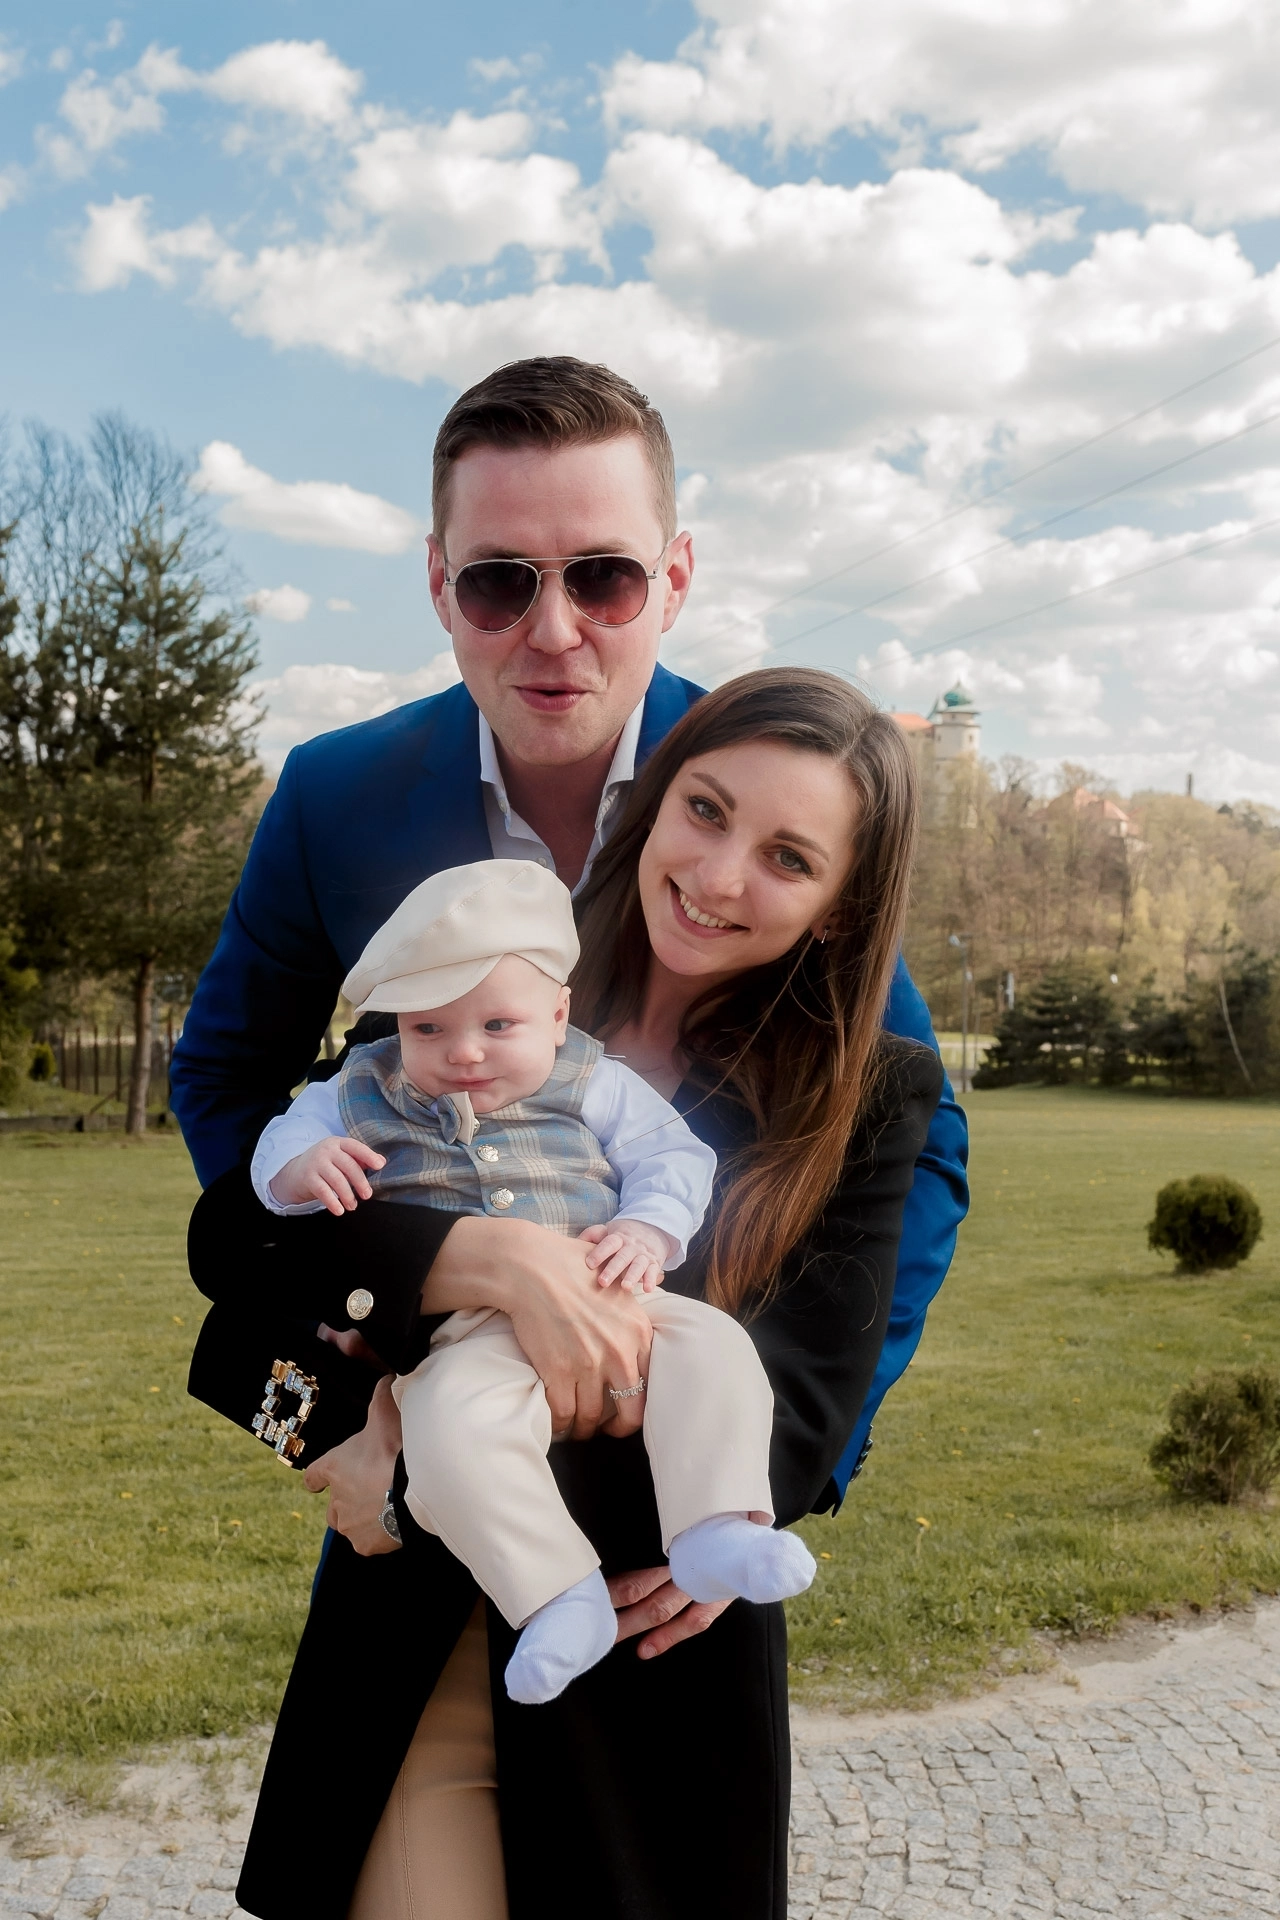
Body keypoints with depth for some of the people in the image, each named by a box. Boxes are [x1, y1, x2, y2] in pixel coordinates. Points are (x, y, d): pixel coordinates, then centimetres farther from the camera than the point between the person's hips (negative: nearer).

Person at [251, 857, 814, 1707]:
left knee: (713, 1347, -24)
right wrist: (303, 1167, -9)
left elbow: (672, 1156, 10)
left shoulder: (593, 1086, 12)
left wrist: (647, 1229, -11)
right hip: (465, 1337, -1)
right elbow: (283, 1138, 17)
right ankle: (561, 1596, -26)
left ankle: (718, 1529, -24)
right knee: (452, 1436, -34)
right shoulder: (363, 1095, 15)